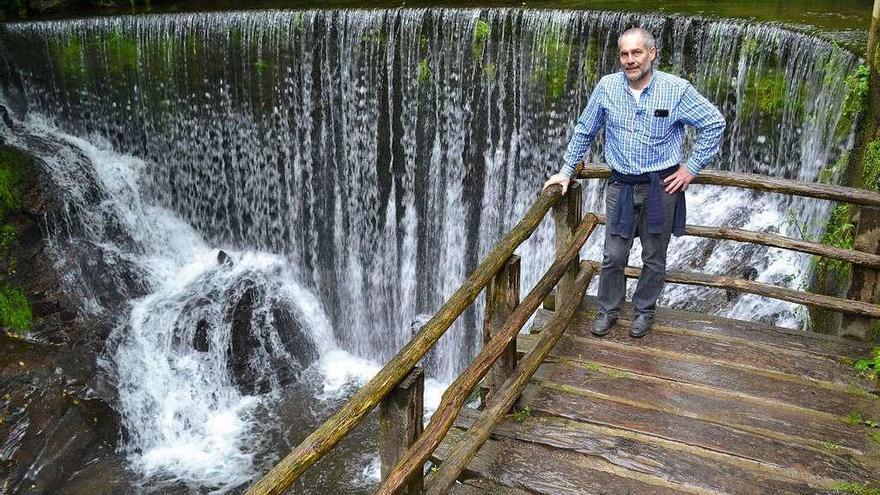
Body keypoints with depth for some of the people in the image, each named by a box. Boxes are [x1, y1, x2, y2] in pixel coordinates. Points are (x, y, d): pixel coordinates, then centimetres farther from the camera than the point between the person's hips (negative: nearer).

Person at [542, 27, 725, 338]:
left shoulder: (677, 89, -10)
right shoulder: (607, 87, -3)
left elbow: (714, 123, -1)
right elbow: (585, 130, 8)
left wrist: (692, 167, -4)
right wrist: (566, 171, 7)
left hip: (661, 187, -1)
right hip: (621, 186, 1)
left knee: (654, 258, 12)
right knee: (613, 256, 7)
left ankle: (644, 310, 33)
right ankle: (608, 310, 28)